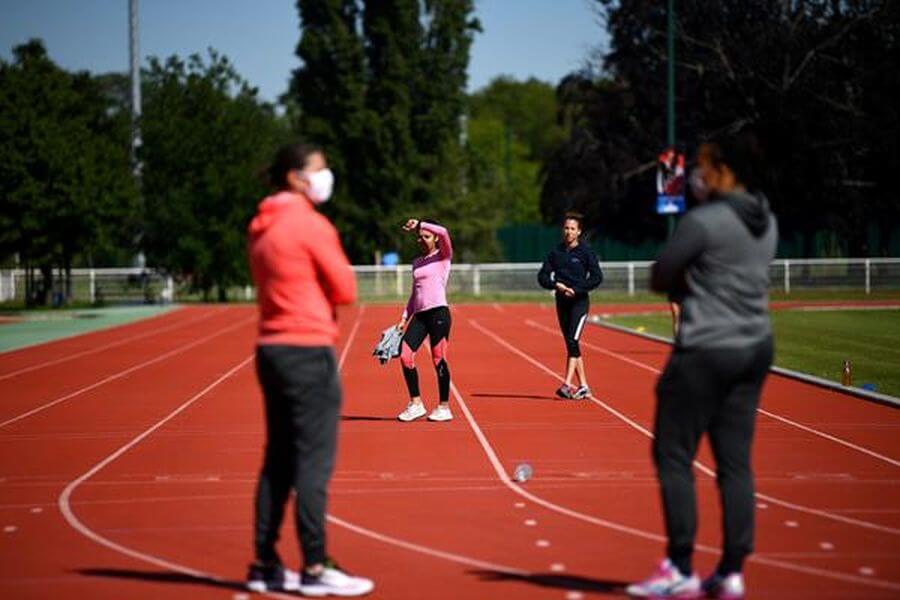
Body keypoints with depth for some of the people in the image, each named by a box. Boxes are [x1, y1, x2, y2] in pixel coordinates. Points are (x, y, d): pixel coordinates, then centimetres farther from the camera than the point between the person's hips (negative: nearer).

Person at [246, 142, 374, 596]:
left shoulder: (263, 227, 14)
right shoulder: (309, 224, -12)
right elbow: (346, 289, -9)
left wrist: (315, 295, 5)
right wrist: (323, 293, 8)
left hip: (272, 349, 9)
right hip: (308, 353, -9)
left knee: (278, 461, 12)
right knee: (314, 462, -6)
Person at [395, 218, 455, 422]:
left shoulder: (443, 257, 1)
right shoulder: (417, 263, 19)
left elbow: (443, 232, -19)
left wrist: (419, 224, -17)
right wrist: (405, 318, 17)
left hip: (438, 312, -6)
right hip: (419, 314, 6)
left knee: (439, 359, -6)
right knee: (405, 355, -7)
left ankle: (444, 408, 2)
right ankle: (415, 403, 1)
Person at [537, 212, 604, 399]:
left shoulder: (586, 252, -2)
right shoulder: (556, 252, 9)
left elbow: (597, 277, -7)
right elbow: (542, 276, 6)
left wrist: (576, 290, -15)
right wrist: (556, 285, -13)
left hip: (579, 301, -5)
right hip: (562, 302, 5)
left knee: (572, 341, -17)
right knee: (570, 345, 7)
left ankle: (567, 385, -22)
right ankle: (583, 387, 13)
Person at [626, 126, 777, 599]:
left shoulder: (703, 221, -14)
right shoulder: (766, 222, 9)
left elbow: (658, 279, -7)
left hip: (705, 351, -7)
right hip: (755, 347, 7)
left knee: (673, 457, 2)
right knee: (735, 462, 8)